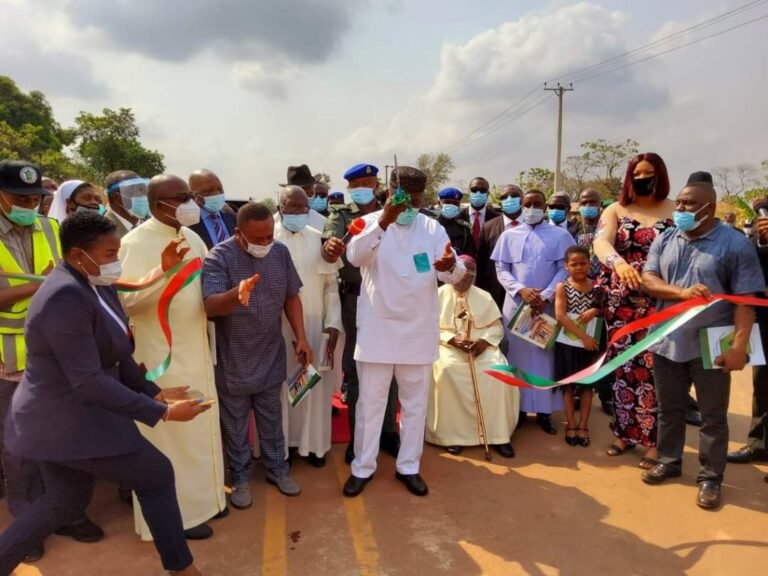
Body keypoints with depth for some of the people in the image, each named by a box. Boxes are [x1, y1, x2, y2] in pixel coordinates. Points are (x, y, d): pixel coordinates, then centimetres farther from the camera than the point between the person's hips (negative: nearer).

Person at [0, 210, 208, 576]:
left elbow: (116, 354, 10)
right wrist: (161, 412, -27)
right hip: (68, 420, -10)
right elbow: (89, 381, -29)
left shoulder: (95, 284, 4)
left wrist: (152, 392, 2)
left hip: (64, 415, 10)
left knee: (65, 503, 23)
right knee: (157, 475, 0)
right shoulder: (65, 297, -26)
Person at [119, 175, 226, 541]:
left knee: (201, 428, 17)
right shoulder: (135, 243, -15)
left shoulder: (192, 238, 6)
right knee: (169, 435, 5)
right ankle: (174, 513, 21)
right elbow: (128, 300, -22)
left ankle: (202, 495, 34)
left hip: (197, 350, 7)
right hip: (161, 355, -7)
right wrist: (163, 270, -35)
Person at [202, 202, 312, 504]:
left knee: (272, 419, 19)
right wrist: (236, 294, -51)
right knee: (236, 424, 14)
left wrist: (301, 337, -3)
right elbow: (211, 306, -30)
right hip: (233, 360, -3)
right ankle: (239, 478, 33)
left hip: (271, 357, 4)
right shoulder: (219, 257, -19)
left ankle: (277, 469, 37)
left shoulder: (280, 252, -4)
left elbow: (291, 297, 4)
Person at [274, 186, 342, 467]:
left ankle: (313, 443, 27)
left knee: (315, 384, 10)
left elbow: (332, 285, 3)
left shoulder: (320, 239, 3)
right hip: (276, 325, -2)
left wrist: (333, 324, -4)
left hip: (315, 324, 2)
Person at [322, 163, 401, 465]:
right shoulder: (340, 216, 1)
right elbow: (329, 243, -18)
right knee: (356, 365, 7)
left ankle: (388, 430, 26)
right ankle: (358, 435, 20)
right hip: (356, 298, -1)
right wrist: (330, 246, -41)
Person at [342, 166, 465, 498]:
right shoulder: (371, 222, -4)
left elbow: (453, 275, -7)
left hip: (418, 331, 3)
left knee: (415, 403, 13)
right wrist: (384, 221, -39)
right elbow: (355, 257, -24)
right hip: (377, 330, -2)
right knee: (370, 403, 8)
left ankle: (408, 466, 29)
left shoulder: (433, 228, 3)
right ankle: (363, 466, 25)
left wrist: (451, 266, -32)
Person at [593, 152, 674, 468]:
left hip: (660, 302, -2)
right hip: (620, 301, 2)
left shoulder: (676, 211, 2)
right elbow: (600, 242, -13)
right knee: (624, 366, 9)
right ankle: (625, 431, 23)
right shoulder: (615, 210, 6)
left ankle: (654, 439, 13)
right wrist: (619, 262, -35)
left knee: (653, 369, -1)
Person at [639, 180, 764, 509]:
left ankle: (710, 477, 24)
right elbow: (648, 280, -2)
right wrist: (682, 292, -21)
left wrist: (739, 345, -17)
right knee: (669, 409, 17)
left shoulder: (735, 243, -8)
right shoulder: (665, 240, 5)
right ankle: (669, 462, 34)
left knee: (713, 416, 9)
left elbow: (746, 298, -10)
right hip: (667, 343, 4)